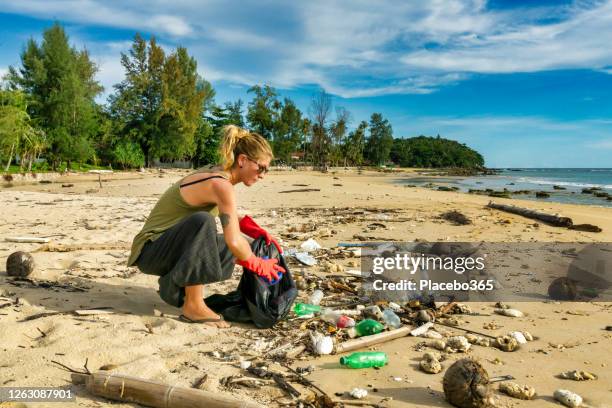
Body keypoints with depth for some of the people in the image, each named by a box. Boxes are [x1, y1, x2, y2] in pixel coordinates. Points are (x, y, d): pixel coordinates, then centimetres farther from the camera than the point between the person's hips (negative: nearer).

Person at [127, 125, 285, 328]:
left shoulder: (215, 174, 3)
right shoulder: (221, 184, -25)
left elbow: (229, 216, 21)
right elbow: (234, 241, -31)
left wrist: (257, 231, 6)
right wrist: (258, 265, -13)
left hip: (169, 246, 9)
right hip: (150, 250, -9)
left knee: (230, 249, 6)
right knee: (202, 221, -34)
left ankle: (175, 286, 10)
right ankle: (193, 306, -25)